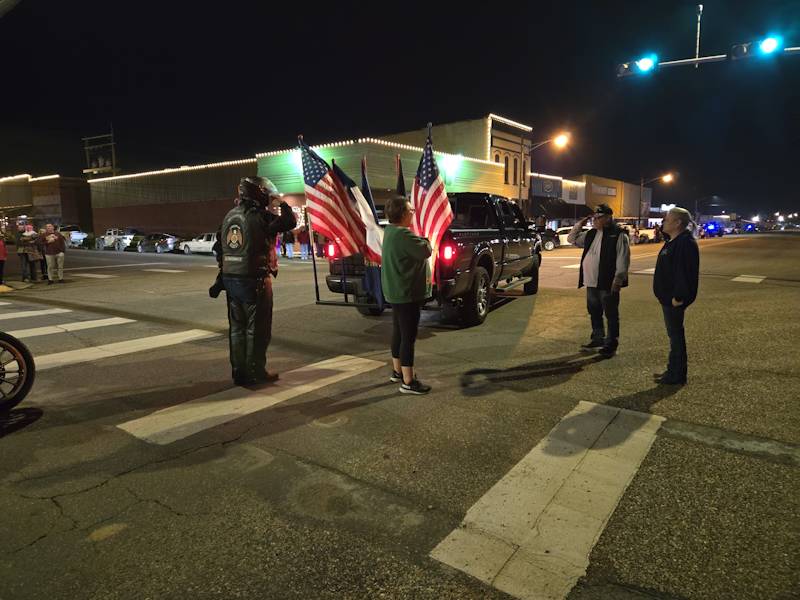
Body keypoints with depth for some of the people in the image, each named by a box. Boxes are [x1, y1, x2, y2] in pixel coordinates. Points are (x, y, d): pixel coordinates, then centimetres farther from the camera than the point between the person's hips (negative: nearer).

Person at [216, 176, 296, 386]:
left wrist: (224, 275, 19)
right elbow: (290, 222, -12)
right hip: (254, 280, -7)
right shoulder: (260, 217, -14)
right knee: (257, 329, 3)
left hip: (230, 279, 7)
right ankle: (256, 372, 10)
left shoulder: (229, 216, 10)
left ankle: (239, 371, 21)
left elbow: (221, 249, 13)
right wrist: (283, 205, 6)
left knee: (237, 328, 14)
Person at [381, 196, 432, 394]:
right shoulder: (403, 234, -22)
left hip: (396, 292, 11)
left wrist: (420, 240, -1)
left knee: (399, 332, 19)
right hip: (406, 293, -10)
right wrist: (425, 240, -1)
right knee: (408, 336, -5)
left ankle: (397, 371, 32)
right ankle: (408, 382, 1)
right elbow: (426, 251, -20)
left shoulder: (390, 231, 11)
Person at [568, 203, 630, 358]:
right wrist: (580, 224, 11)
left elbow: (623, 259, -14)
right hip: (591, 282, 8)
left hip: (608, 283, -8)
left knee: (611, 315, 2)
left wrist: (618, 279, -20)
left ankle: (611, 344, 10)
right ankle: (598, 338, 32)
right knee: (594, 313, 18)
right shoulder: (591, 234, 14)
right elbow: (571, 239, 23)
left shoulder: (619, 235, -8)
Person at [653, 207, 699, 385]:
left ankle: (676, 375, 5)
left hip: (675, 300, -10)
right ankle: (674, 370, 27)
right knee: (674, 334, 16)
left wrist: (679, 297, -24)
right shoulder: (673, 241, 14)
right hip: (668, 298, 10)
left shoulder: (685, 243, -19)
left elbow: (684, 272, -24)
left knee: (676, 335, -3)